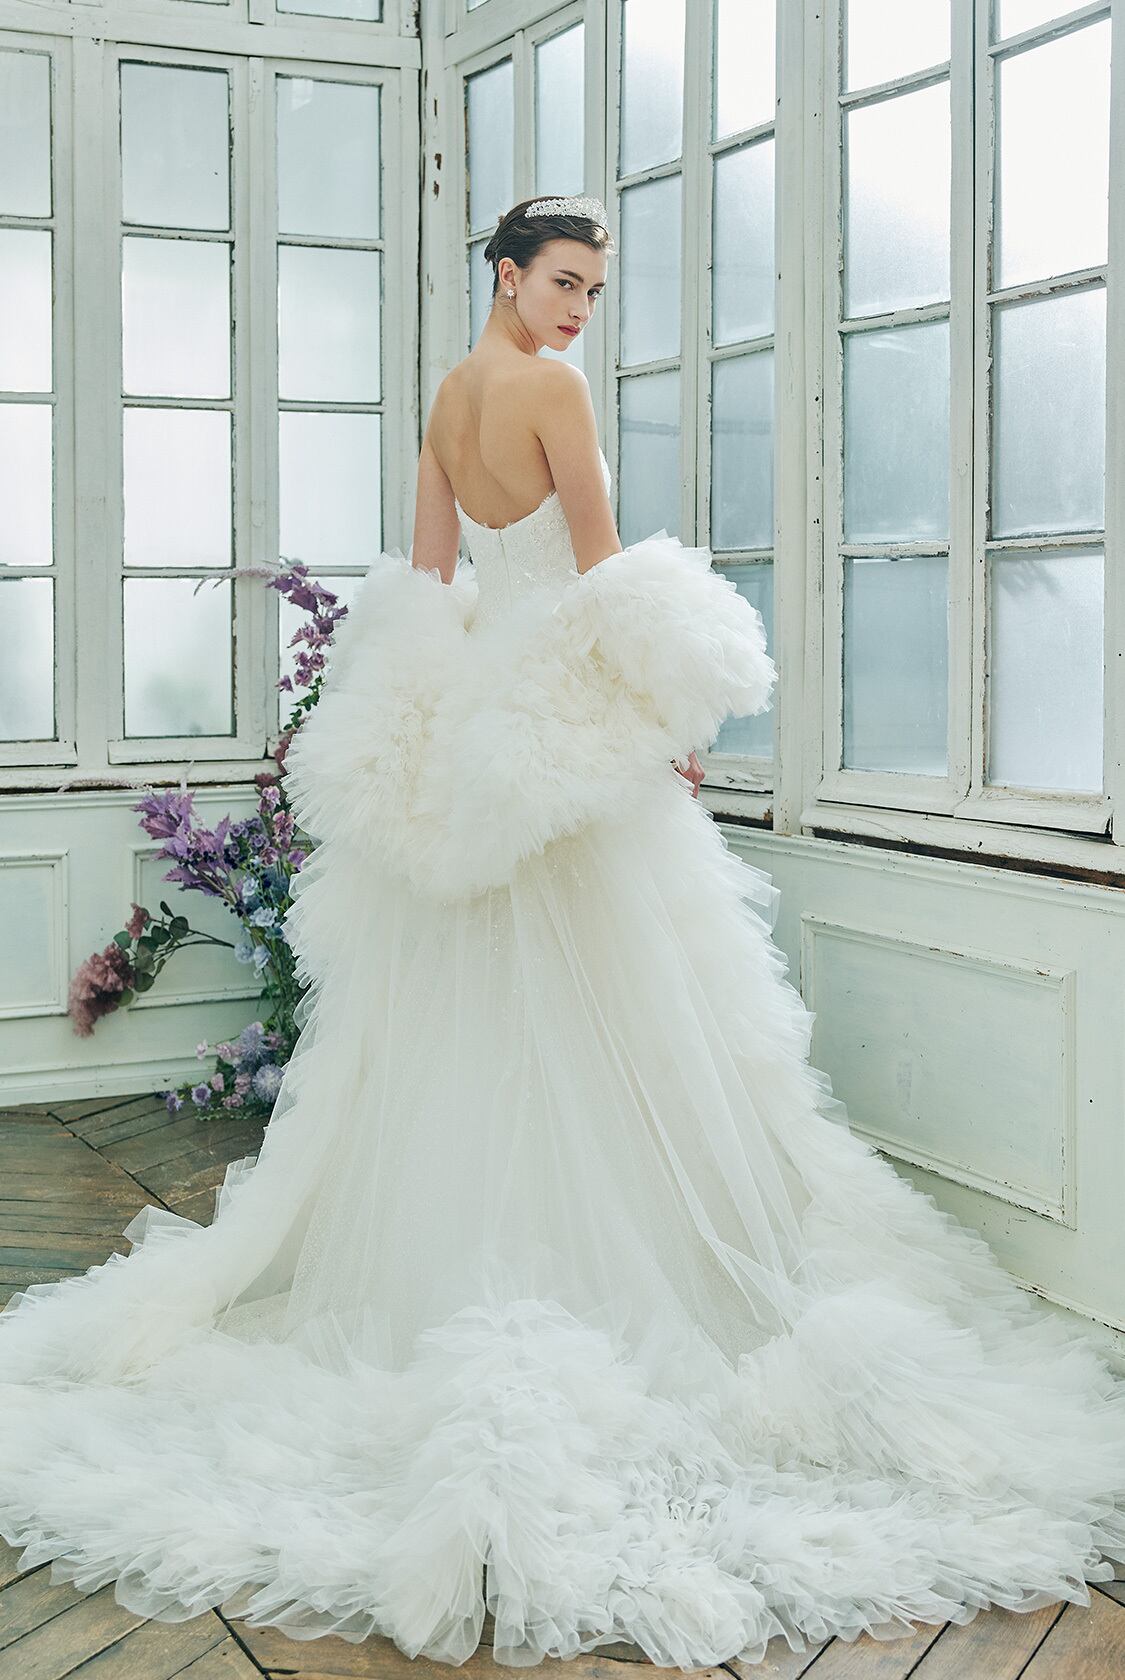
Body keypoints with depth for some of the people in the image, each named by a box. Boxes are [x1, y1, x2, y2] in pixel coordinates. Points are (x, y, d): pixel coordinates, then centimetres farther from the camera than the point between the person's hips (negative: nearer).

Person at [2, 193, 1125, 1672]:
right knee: (599, 1010, -2)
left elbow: (423, 577, 14)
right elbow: (604, 571, -12)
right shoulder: (550, 386, -10)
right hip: (568, 715, -8)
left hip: (466, 706, 8)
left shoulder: (450, 397, 14)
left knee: (459, 1012, 11)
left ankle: (446, 1264, 19)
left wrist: (440, 706, 18)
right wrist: (672, 713, -6)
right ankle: (609, 1272, 3)